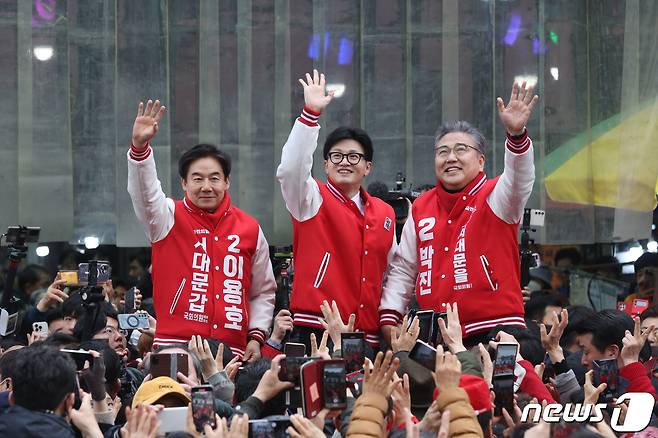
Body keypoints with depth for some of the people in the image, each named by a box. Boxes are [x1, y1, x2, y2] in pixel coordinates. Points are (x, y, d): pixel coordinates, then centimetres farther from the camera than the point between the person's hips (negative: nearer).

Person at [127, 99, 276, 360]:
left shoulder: (250, 229, 13)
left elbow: (264, 291, 19)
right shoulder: (170, 218, 7)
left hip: (232, 348, 2)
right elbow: (143, 191, -13)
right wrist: (140, 146, -30)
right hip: (175, 344, -2)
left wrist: (256, 336, 7)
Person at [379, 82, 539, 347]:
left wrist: (516, 134, -40)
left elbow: (518, 179, -22)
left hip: (494, 331, -4)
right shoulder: (421, 208, 15)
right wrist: (389, 317, 8)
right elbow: (403, 269, 20)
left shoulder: (492, 198, 1)